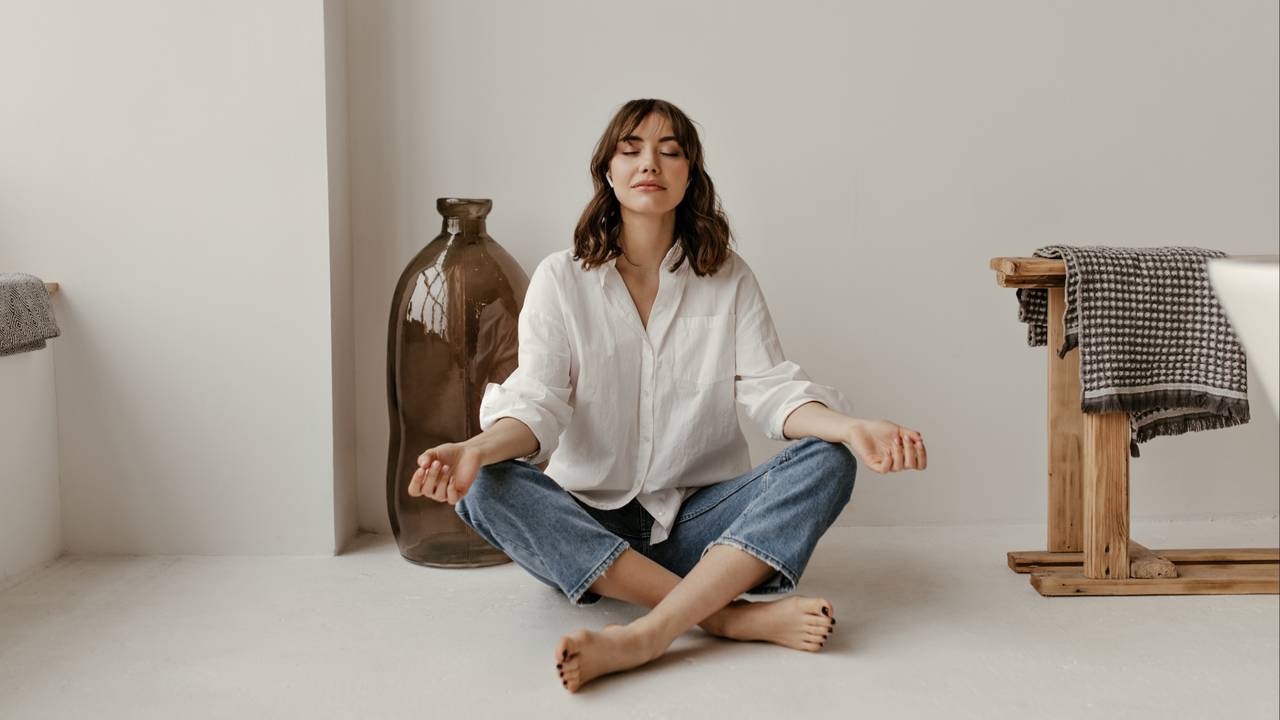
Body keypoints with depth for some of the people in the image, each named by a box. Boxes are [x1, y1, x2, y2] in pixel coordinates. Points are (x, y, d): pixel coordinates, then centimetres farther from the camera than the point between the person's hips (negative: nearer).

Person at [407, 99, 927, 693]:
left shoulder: (730, 279, 6)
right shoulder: (561, 279, 2)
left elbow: (770, 389, -5)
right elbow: (536, 399, -9)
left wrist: (850, 428, -27)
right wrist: (480, 448, -33)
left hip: (698, 521, 1)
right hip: (589, 524, -1)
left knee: (826, 461, -24)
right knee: (486, 487, -30)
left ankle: (643, 637, -40)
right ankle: (731, 617, -36)